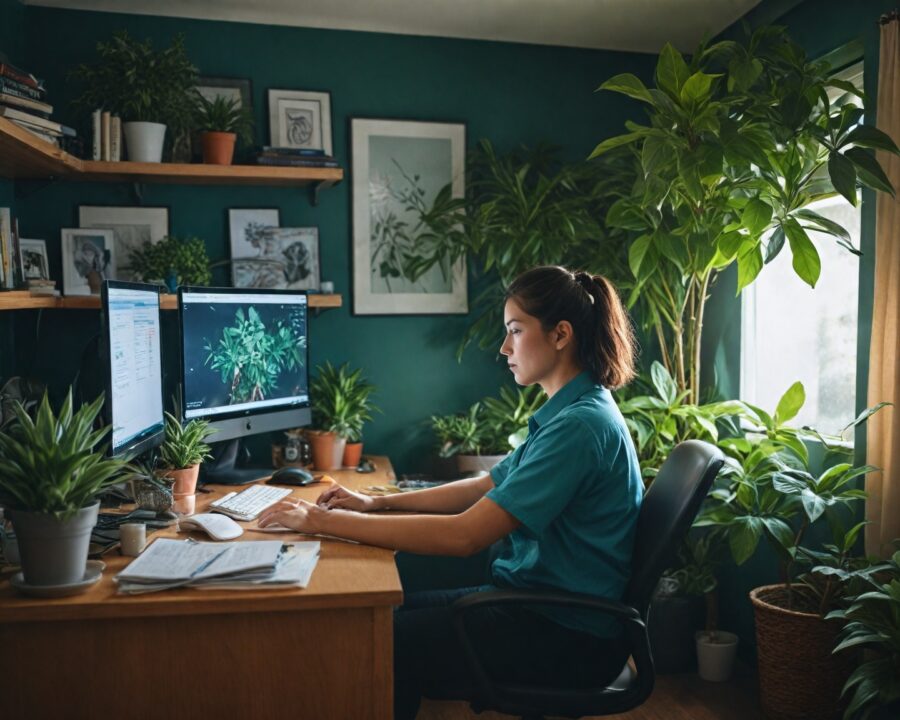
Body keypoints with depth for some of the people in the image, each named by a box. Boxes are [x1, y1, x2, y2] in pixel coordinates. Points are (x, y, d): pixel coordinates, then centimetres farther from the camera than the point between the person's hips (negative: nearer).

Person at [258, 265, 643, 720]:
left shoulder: (581, 425, -24)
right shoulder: (569, 412, 9)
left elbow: (465, 534, -29)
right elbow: (485, 489, 13)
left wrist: (324, 521, -23)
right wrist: (378, 503, 5)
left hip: (567, 636, -9)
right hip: (535, 597, 9)